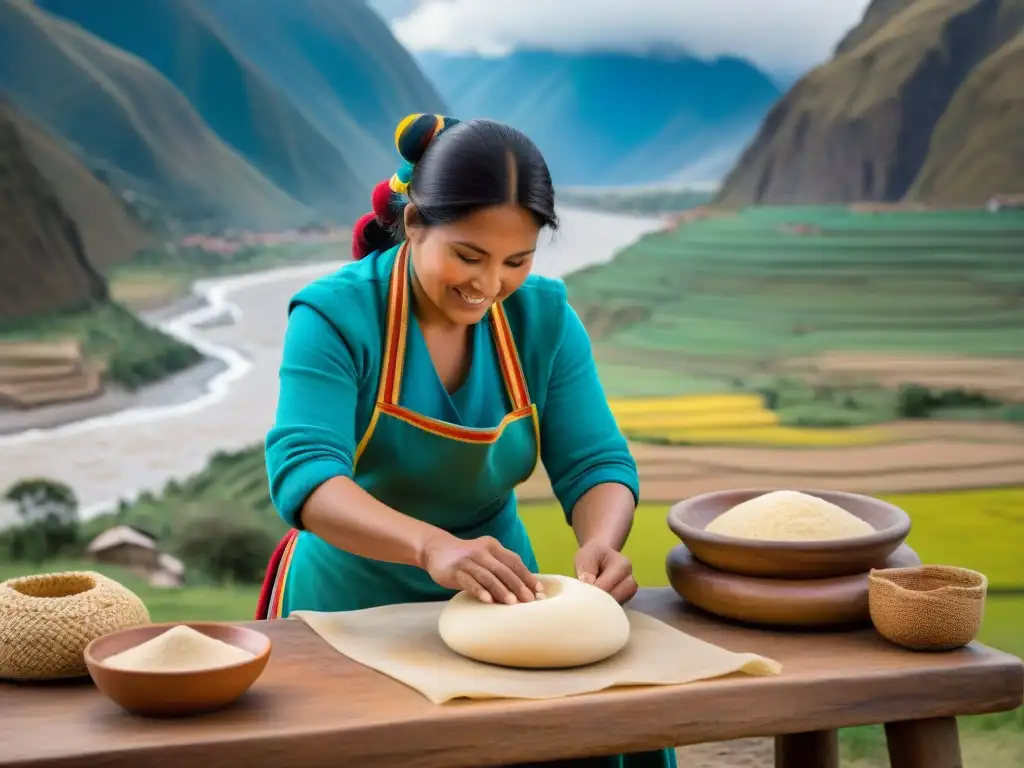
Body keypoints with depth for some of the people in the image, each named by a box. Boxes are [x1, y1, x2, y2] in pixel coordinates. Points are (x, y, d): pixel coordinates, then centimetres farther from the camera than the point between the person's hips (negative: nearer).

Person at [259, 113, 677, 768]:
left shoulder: (545, 316, -2)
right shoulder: (336, 314, -15)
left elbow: (596, 462, -4)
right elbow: (304, 474, -27)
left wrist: (601, 542, -29)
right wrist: (432, 546, -46)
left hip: (494, 606, 3)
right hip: (350, 608, -3)